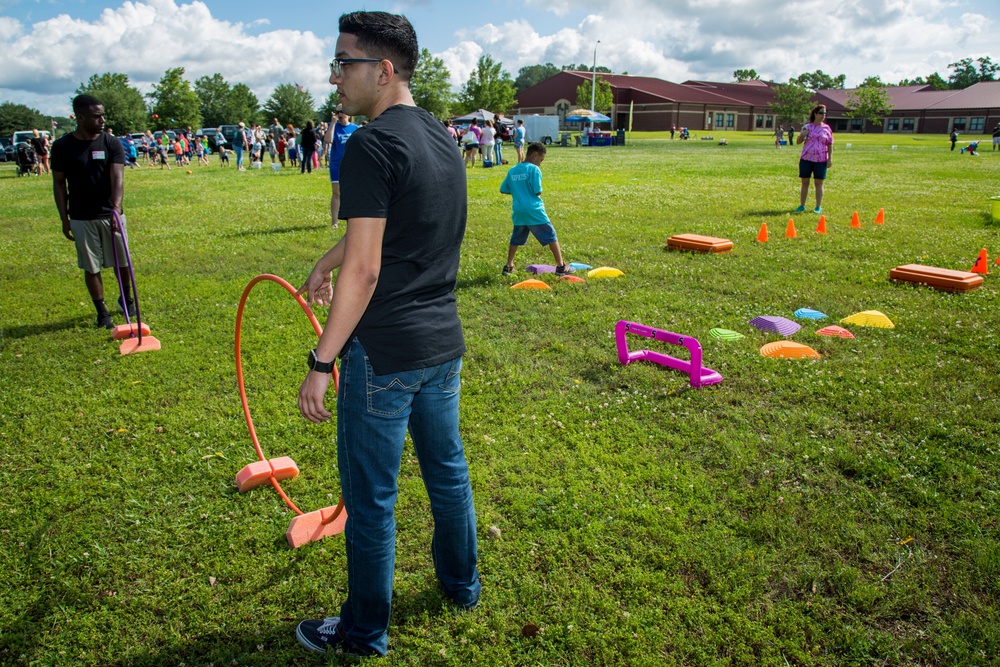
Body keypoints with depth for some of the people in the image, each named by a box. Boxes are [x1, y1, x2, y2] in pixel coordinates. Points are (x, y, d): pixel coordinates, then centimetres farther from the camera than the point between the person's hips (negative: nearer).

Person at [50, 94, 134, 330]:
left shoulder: (112, 143, -4)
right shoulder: (62, 146, -3)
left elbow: (117, 177, -14)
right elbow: (59, 183, 3)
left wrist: (116, 205, -30)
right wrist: (64, 219, 0)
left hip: (111, 214, 0)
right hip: (81, 219, 0)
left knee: (122, 261, 11)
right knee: (91, 267, 6)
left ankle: (126, 299, 35)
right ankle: (102, 312, 18)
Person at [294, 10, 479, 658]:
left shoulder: (372, 146, -17)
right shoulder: (442, 138, 9)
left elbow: (364, 271, -21)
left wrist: (321, 363, -16)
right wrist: (330, 259, 35)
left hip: (384, 354, -8)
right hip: (444, 343, 9)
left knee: (370, 498, 8)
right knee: (448, 470, 22)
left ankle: (365, 632, 27)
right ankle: (462, 584, 43)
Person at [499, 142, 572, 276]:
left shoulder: (512, 171, 9)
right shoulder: (534, 169, -9)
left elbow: (503, 190, 14)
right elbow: (538, 192, -13)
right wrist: (533, 192, 10)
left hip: (518, 211, 5)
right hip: (534, 210, -5)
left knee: (516, 239, 20)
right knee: (551, 237, 4)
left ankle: (508, 266, 19)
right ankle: (561, 266, 3)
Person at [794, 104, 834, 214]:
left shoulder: (827, 128, 5)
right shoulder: (807, 127, 5)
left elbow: (830, 144, 6)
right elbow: (798, 142, 6)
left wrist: (830, 158, -1)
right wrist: (802, 135, -14)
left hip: (821, 160, -1)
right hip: (806, 159, 1)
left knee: (818, 183, 3)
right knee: (805, 182, 5)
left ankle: (818, 207, 8)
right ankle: (802, 205, 13)